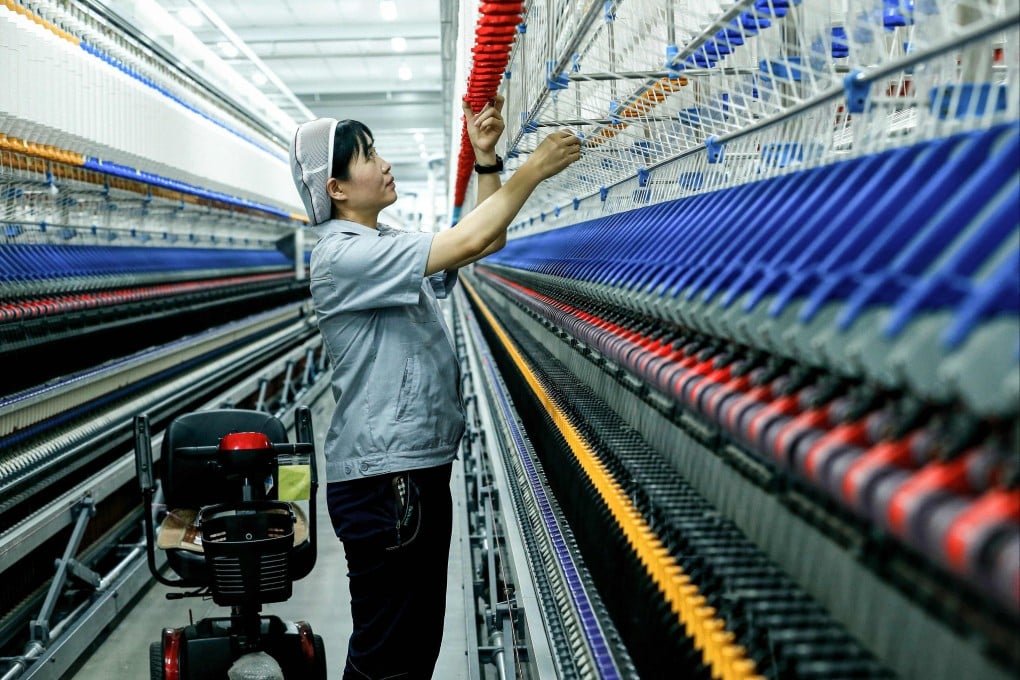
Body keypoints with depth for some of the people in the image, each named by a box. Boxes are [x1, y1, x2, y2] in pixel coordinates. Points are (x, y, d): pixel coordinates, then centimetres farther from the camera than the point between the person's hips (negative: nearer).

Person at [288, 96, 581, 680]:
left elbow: (490, 240, 18)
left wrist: (487, 159, 6)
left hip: (421, 468, 10)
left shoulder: (391, 247, 15)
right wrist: (534, 170, -14)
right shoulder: (344, 254, -15)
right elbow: (467, 243, -23)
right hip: (382, 478, -10)